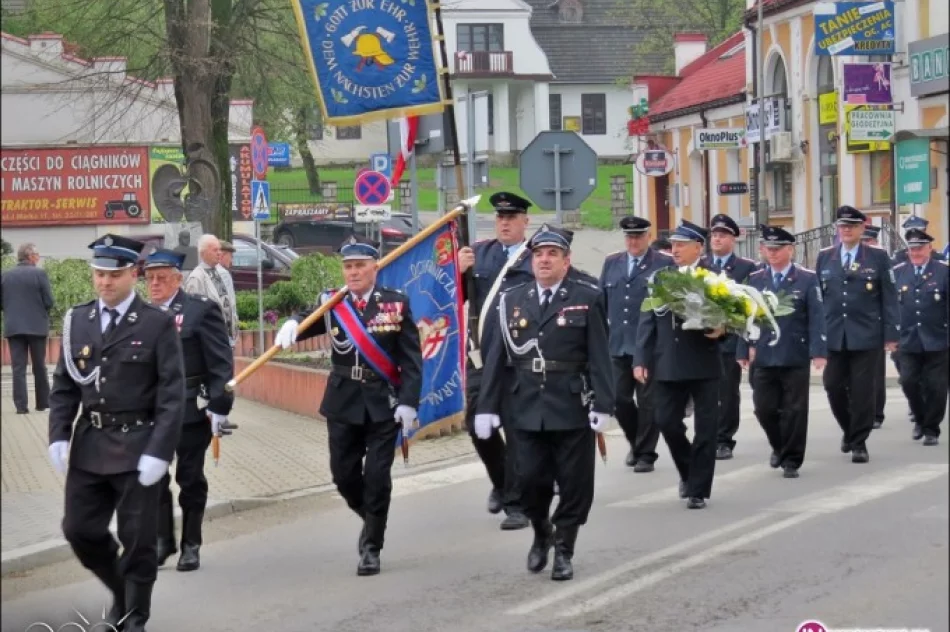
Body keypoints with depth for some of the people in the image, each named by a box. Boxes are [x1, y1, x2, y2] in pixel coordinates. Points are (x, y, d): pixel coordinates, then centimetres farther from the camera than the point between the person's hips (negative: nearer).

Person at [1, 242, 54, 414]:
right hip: (36, 326, -2)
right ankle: (43, 403, 17)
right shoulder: (39, 273, -8)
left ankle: (21, 405, -5)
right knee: (39, 367, 10)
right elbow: (49, 302, -9)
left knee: (18, 368, 2)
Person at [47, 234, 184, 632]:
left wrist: (159, 452, -16)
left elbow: (172, 395, -9)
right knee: (80, 530, 7)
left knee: (137, 538, 2)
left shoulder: (158, 325, -6)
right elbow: (64, 385, 10)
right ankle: (123, 592, 32)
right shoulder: (77, 321, 6)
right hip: (89, 445, 4)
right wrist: (58, 436, -2)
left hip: (137, 447, -4)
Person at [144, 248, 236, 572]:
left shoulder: (201, 310, -6)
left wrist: (219, 408, -14)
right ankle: (163, 539, 20)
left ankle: (191, 545, 18)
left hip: (191, 411, -4)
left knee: (191, 478, 7)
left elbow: (222, 364, -9)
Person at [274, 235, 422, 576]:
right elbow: (307, 320, -13)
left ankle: (371, 547, 9)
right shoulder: (331, 302, 3)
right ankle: (371, 520, 33)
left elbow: (411, 359, -4)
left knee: (377, 477, -3)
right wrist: (291, 325, -36)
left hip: (384, 404, -2)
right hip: (343, 403, 2)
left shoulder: (397, 303, -3)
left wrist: (408, 402, -11)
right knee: (344, 474, 6)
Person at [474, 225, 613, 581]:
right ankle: (541, 533, 30)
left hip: (573, 410, -2)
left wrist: (603, 405, -11)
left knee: (574, 484, 4)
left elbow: (599, 356, -5)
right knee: (531, 481, 3)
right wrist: (486, 406, 1)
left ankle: (564, 550, 18)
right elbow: (497, 357, 5)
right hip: (527, 409, 2)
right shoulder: (512, 300, 7)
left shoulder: (587, 298, -1)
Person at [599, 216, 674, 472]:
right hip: (618, 344, 4)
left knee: (647, 401, 1)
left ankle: (646, 454, 11)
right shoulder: (611, 263, 12)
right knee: (619, 398, 5)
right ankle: (636, 441, 28)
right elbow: (601, 300, 14)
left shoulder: (665, 264, -2)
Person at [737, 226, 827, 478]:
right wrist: (743, 351, 5)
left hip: (795, 357, -3)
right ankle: (779, 447, 30)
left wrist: (819, 351, -15)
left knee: (794, 410, 1)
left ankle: (791, 460, 11)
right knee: (764, 409, 5)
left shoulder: (807, 279, -1)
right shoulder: (755, 280, 9)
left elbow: (816, 318, -6)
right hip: (763, 357, 3)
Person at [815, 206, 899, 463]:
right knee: (834, 387, 3)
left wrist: (890, 334, -6)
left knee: (861, 391, -1)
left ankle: (859, 443, 9)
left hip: (866, 336, -2)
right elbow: (817, 296, 9)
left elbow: (889, 298, 0)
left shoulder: (878, 257, 1)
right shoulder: (824, 257, 8)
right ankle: (849, 430, 27)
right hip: (833, 336, 3)